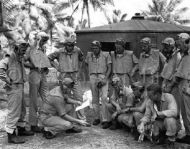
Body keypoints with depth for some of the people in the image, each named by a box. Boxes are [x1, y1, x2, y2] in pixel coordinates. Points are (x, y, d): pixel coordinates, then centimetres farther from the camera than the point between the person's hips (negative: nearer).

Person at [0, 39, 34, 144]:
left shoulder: (20, 59, 14)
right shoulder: (9, 58, -13)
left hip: (20, 87, 9)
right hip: (14, 88, -9)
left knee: (22, 110, 19)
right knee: (14, 111, -6)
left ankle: (21, 129, 34)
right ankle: (11, 135, 0)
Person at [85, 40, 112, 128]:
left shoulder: (106, 55, -1)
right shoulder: (89, 55, 9)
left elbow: (109, 68, -2)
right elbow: (87, 64, 26)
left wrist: (105, 79, -12)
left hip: (103, 77, -3)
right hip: (93, 77, 3)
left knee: (104, 98, -12)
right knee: (95, 98, 8)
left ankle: (105, 120, -12)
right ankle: (96, 118, 18)